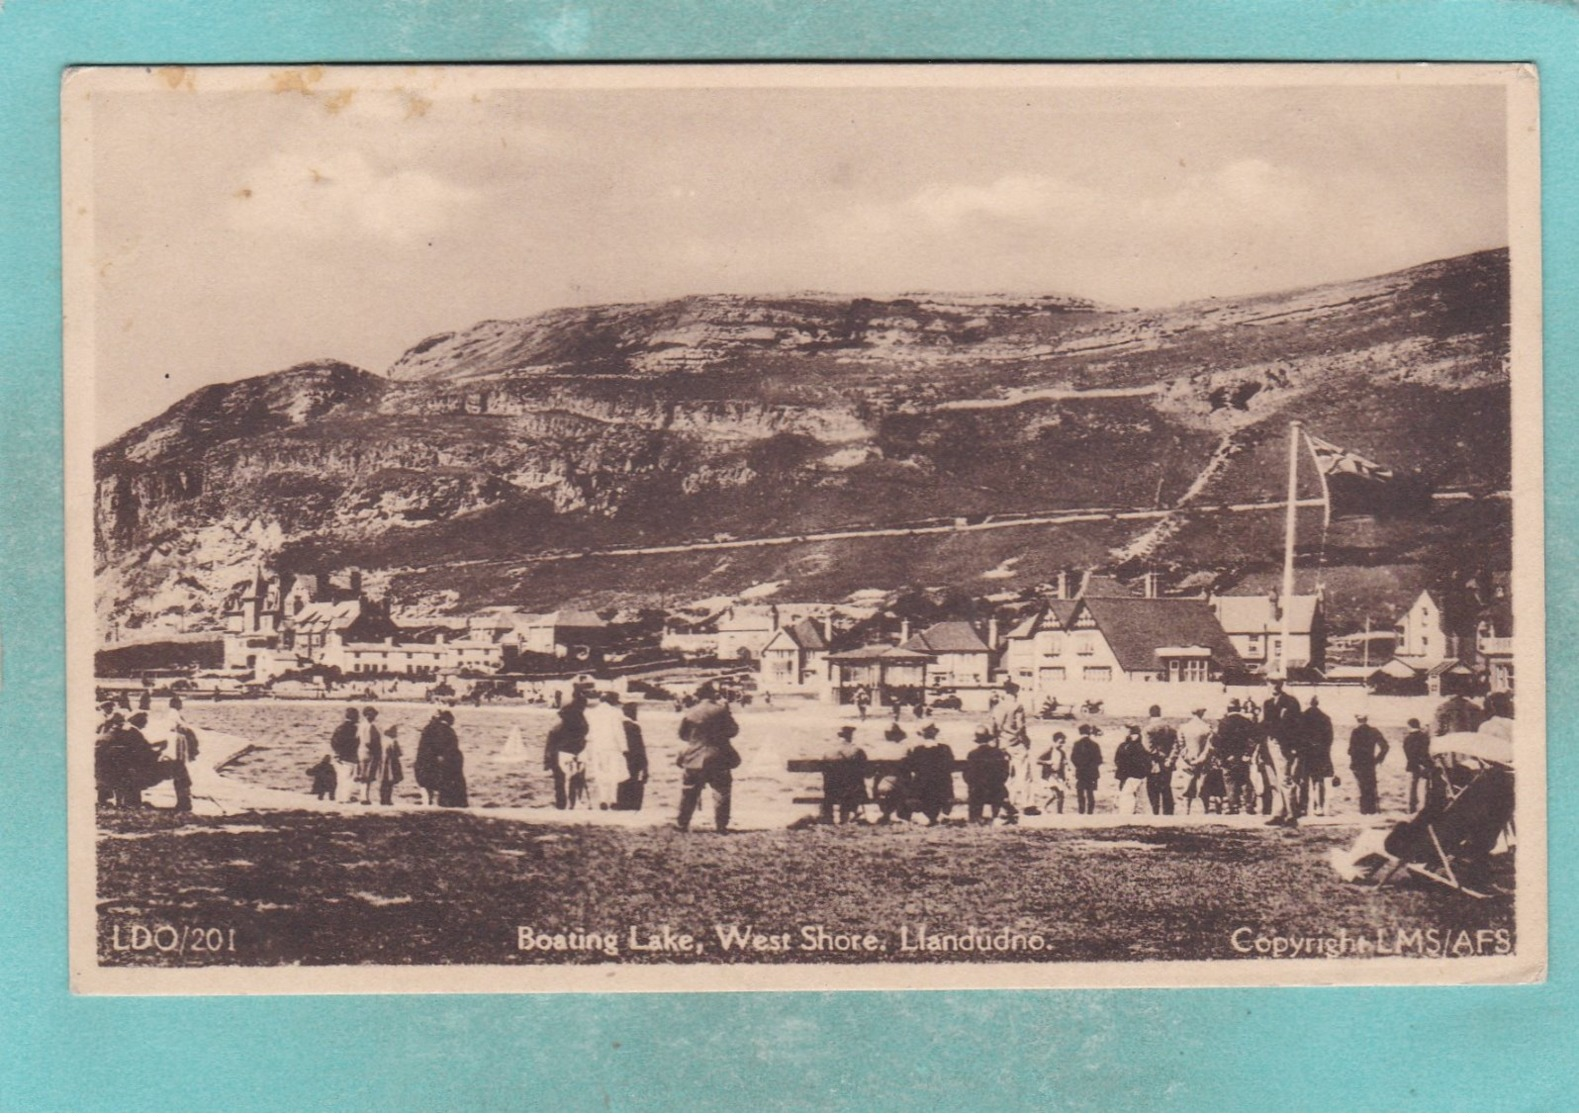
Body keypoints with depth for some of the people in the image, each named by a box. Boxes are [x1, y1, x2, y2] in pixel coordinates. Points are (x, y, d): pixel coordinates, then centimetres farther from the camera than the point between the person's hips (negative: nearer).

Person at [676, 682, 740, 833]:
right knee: (721, 794, 5)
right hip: (719, 759, -2)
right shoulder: (721, 710, -9)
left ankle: (683, 824, 16)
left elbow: (683, 735, 8)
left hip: (694, 760, 2)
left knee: (689, 794, 12)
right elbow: (733, 730, -3)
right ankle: (721, 826, 0)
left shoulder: (690, 713, -2)